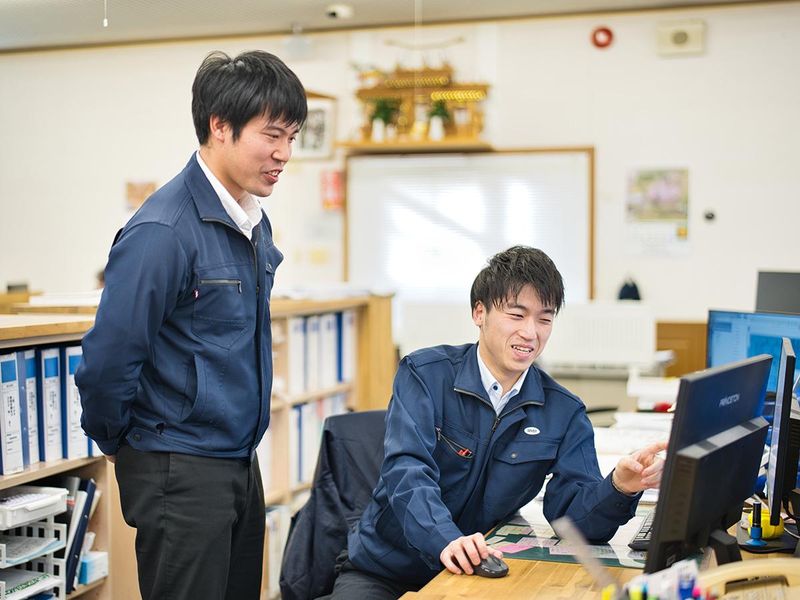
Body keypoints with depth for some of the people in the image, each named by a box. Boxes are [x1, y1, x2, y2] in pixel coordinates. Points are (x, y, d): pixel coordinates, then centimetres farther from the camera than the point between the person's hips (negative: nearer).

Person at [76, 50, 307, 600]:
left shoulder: (255, 223, 7)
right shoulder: (163, 232, -20)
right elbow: (108, 358, -19)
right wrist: (116, 444, -4)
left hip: (241, 465, 8)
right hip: (182, 472, -8)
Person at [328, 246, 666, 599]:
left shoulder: (564, 413, 1)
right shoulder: (424, 375, -9)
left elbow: (575, 514, -8)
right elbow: (407, 472, -23)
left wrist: (620, 488, -30)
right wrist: (446, 541, -41)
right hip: (382, 570, -4)